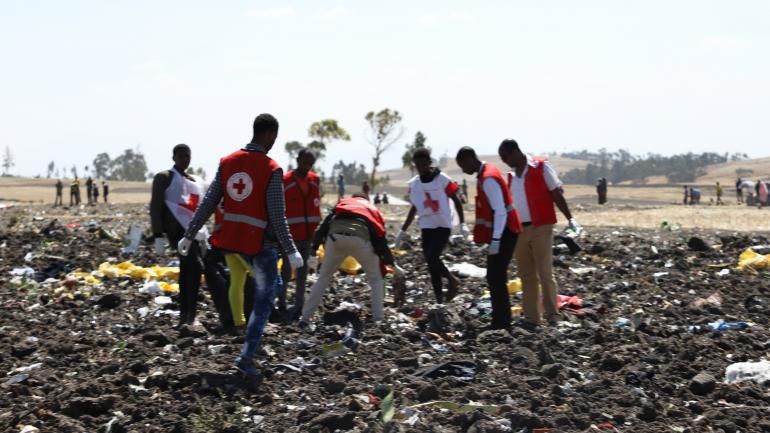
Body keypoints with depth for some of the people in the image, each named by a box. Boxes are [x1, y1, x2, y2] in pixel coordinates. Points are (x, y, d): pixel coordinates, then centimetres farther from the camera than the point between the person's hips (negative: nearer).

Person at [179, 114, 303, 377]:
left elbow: (208, 204, 3)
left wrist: (189, 236, 8)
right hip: (260, 241, -6)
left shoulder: (228, 162, 2)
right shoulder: (271, 169, -13)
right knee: (264, 300, 4)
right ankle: (247, 358, -4)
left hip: (233, 237, 6)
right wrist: (291, 251, -12)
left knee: (269, 285, 27)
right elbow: (277, 216, -16)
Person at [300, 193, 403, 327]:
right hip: (360, 239, -1)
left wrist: (314, 247, 17)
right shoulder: (374, 210, 35)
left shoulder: (342, 203, 36)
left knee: (324, 277, 18)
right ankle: (378, 320, 8)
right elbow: (380, 239, 27)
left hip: (335, 237, 1)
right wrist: (391, 263, 37)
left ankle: (305, 318, 15)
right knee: (376, 279, 18)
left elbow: (325, 225, 21)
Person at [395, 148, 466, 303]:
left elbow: (456, 200, -2)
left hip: (442, 225, -5)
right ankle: (439, 300, 11)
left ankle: (452, 280, 4)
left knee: (432, 257, -20)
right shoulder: (413, 184, 5)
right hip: (426, 227, 5)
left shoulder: (442, 179, -9)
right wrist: (403, 230, 16)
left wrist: (462, 223, -10)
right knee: (431, 263, 4)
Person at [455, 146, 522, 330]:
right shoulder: (485, 174, 12)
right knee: (495, 277, 13)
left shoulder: (488, 179, -19)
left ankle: (501, 322, -6)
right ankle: (501, 320, 18)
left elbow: (500, 211, -23)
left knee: (496, 278, -8)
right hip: (501, 233, 10)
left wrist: (495, 239, -24)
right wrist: (491, 237, 20)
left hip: (503, 233, -10)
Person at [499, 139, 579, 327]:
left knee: (545, 273, -8)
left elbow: (556, 194, -6)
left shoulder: (541, 167, -4)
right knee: (527, 275, 8)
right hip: (519, 230, 6)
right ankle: (532, 317, 12)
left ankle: (552, 314, -5)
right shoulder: (512, 175, 13)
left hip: (541, 228, -6)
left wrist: (570, 218, -12)